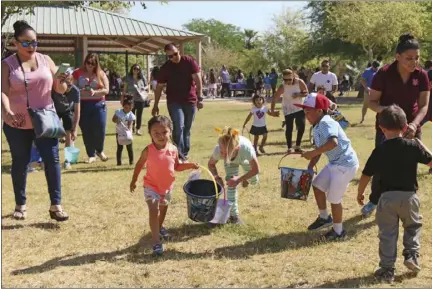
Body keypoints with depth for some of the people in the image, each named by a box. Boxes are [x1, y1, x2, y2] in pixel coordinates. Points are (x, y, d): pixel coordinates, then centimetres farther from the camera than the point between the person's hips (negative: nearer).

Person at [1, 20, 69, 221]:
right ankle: (20, 205, 24)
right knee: (20, 164, 10)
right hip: (17, 124, -1)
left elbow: (60, 90, 4)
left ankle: (56, 206, 2)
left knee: (52, 160, -3)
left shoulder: (46, 60, 3)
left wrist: (61, 81, -20)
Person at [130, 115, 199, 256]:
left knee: (163, 208, 25)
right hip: (151, 186, -4)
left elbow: (177, 166, 1)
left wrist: (190, 165, -13)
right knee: (154, 211, -17)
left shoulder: (173, 150, -13)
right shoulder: (148, 150, -21)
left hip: (167, 186, 4)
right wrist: (133, 181, 1)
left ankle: (160, 227, 55)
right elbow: (139, 164, -5)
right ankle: (156, 241, -12)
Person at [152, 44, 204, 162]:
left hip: (190, 101, 1)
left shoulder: (190, 62, -4)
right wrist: (155, 105, 4)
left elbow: (198, 80, -9)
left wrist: (199, 98, -17)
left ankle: (185, 154, 20)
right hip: (174, 102, -1)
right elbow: (159, 87, 5)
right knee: (179, 127, -15)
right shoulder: (165, 68, -1)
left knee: (187, 128, 9)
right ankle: (179, 156, -14)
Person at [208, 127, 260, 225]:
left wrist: (239, 180, -38)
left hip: (245, 159, 0)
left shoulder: (246, 148, -50)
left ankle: (245, 179, 52)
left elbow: (256, 169, -33)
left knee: (254, 181, 16)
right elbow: (211, 164, -19)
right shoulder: (218, 150, -43)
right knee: (231, 185, -13)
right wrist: (216, 176, -38)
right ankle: (234, 214, 5)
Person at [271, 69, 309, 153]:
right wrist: (272, 110, -33)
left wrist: (299, 95, -26)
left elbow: (306, 93, -7)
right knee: (289, 128, -3)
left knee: (302, 127, -2)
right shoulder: (283, 87, -21)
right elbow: (275, 99, -23)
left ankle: (298, 146, 15)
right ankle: (290, 148, 8)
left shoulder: (300, 82, -16)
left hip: (300, 108, 2)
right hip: (288, 110, -2)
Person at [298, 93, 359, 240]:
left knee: (334, 198, 0)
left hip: (346, 164, -10)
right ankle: (324, 218, 38)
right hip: (335, 162, 10)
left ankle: (338, 231, 20)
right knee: (317, 185, 20)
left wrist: (312, 153, -35)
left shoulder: (326, 123, -23)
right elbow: (319, 150, 14)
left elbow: (333, 142, -41)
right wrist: (309, 167, 9)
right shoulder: (317, 128, 8)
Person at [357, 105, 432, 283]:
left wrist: (360, 193, 15)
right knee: (413, 226, 27)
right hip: (409, 196, 1)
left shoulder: (379, 151, -6)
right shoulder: (413, 146, -7)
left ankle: (387, 270, 10)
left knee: (387, 234, 9)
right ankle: (411, 255, 13)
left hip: (387, 197, 0)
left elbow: (366, 175, -1)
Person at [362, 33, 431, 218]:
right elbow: (372, 102, -9)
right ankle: (374, 201, 22)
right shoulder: (384, 74, -15)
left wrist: (414, 124, -24)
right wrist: (385, 109, -30)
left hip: (411, 128, 2)